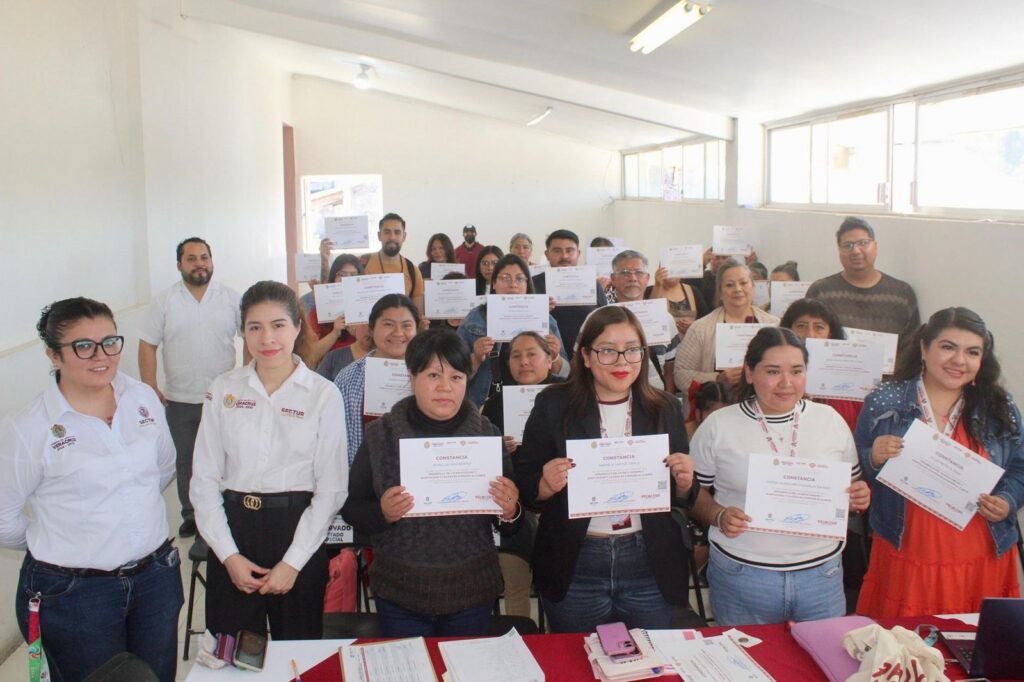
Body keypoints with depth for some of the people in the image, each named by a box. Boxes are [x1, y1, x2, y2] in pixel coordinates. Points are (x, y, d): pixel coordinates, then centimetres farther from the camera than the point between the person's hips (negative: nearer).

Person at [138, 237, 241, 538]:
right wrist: (150, 389, -5)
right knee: (185, 460, 11)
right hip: (180, 400, 1)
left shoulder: (231, 299, 0)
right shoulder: (164, 301, 0)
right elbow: (147, 346, 1)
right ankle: (191, 516, 27)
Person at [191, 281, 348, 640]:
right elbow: (204, 479, 3)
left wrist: (293, 562, -8)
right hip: (232, 528, 2)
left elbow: (331, 487, -5)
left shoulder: (323, 395, -5)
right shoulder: (223, 390, 2)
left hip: (297, 529, -2)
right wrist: (229, 555, -4)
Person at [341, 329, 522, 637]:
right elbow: (350, 508, -1)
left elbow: (509, 526, 4)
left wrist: (510, 513, -17)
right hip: (400, 592, -1)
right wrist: (382, 513, -20)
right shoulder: (381, 435, -4)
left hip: (472, 591, 1)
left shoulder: (486, 434, -2)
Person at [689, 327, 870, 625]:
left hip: (822, 576, 2)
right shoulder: (718, 426, -4)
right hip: (741, 576, -2)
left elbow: (852, 486, 14)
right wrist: (720, 517, -16)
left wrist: (858, 497, -7)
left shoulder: (831, 421, 4)